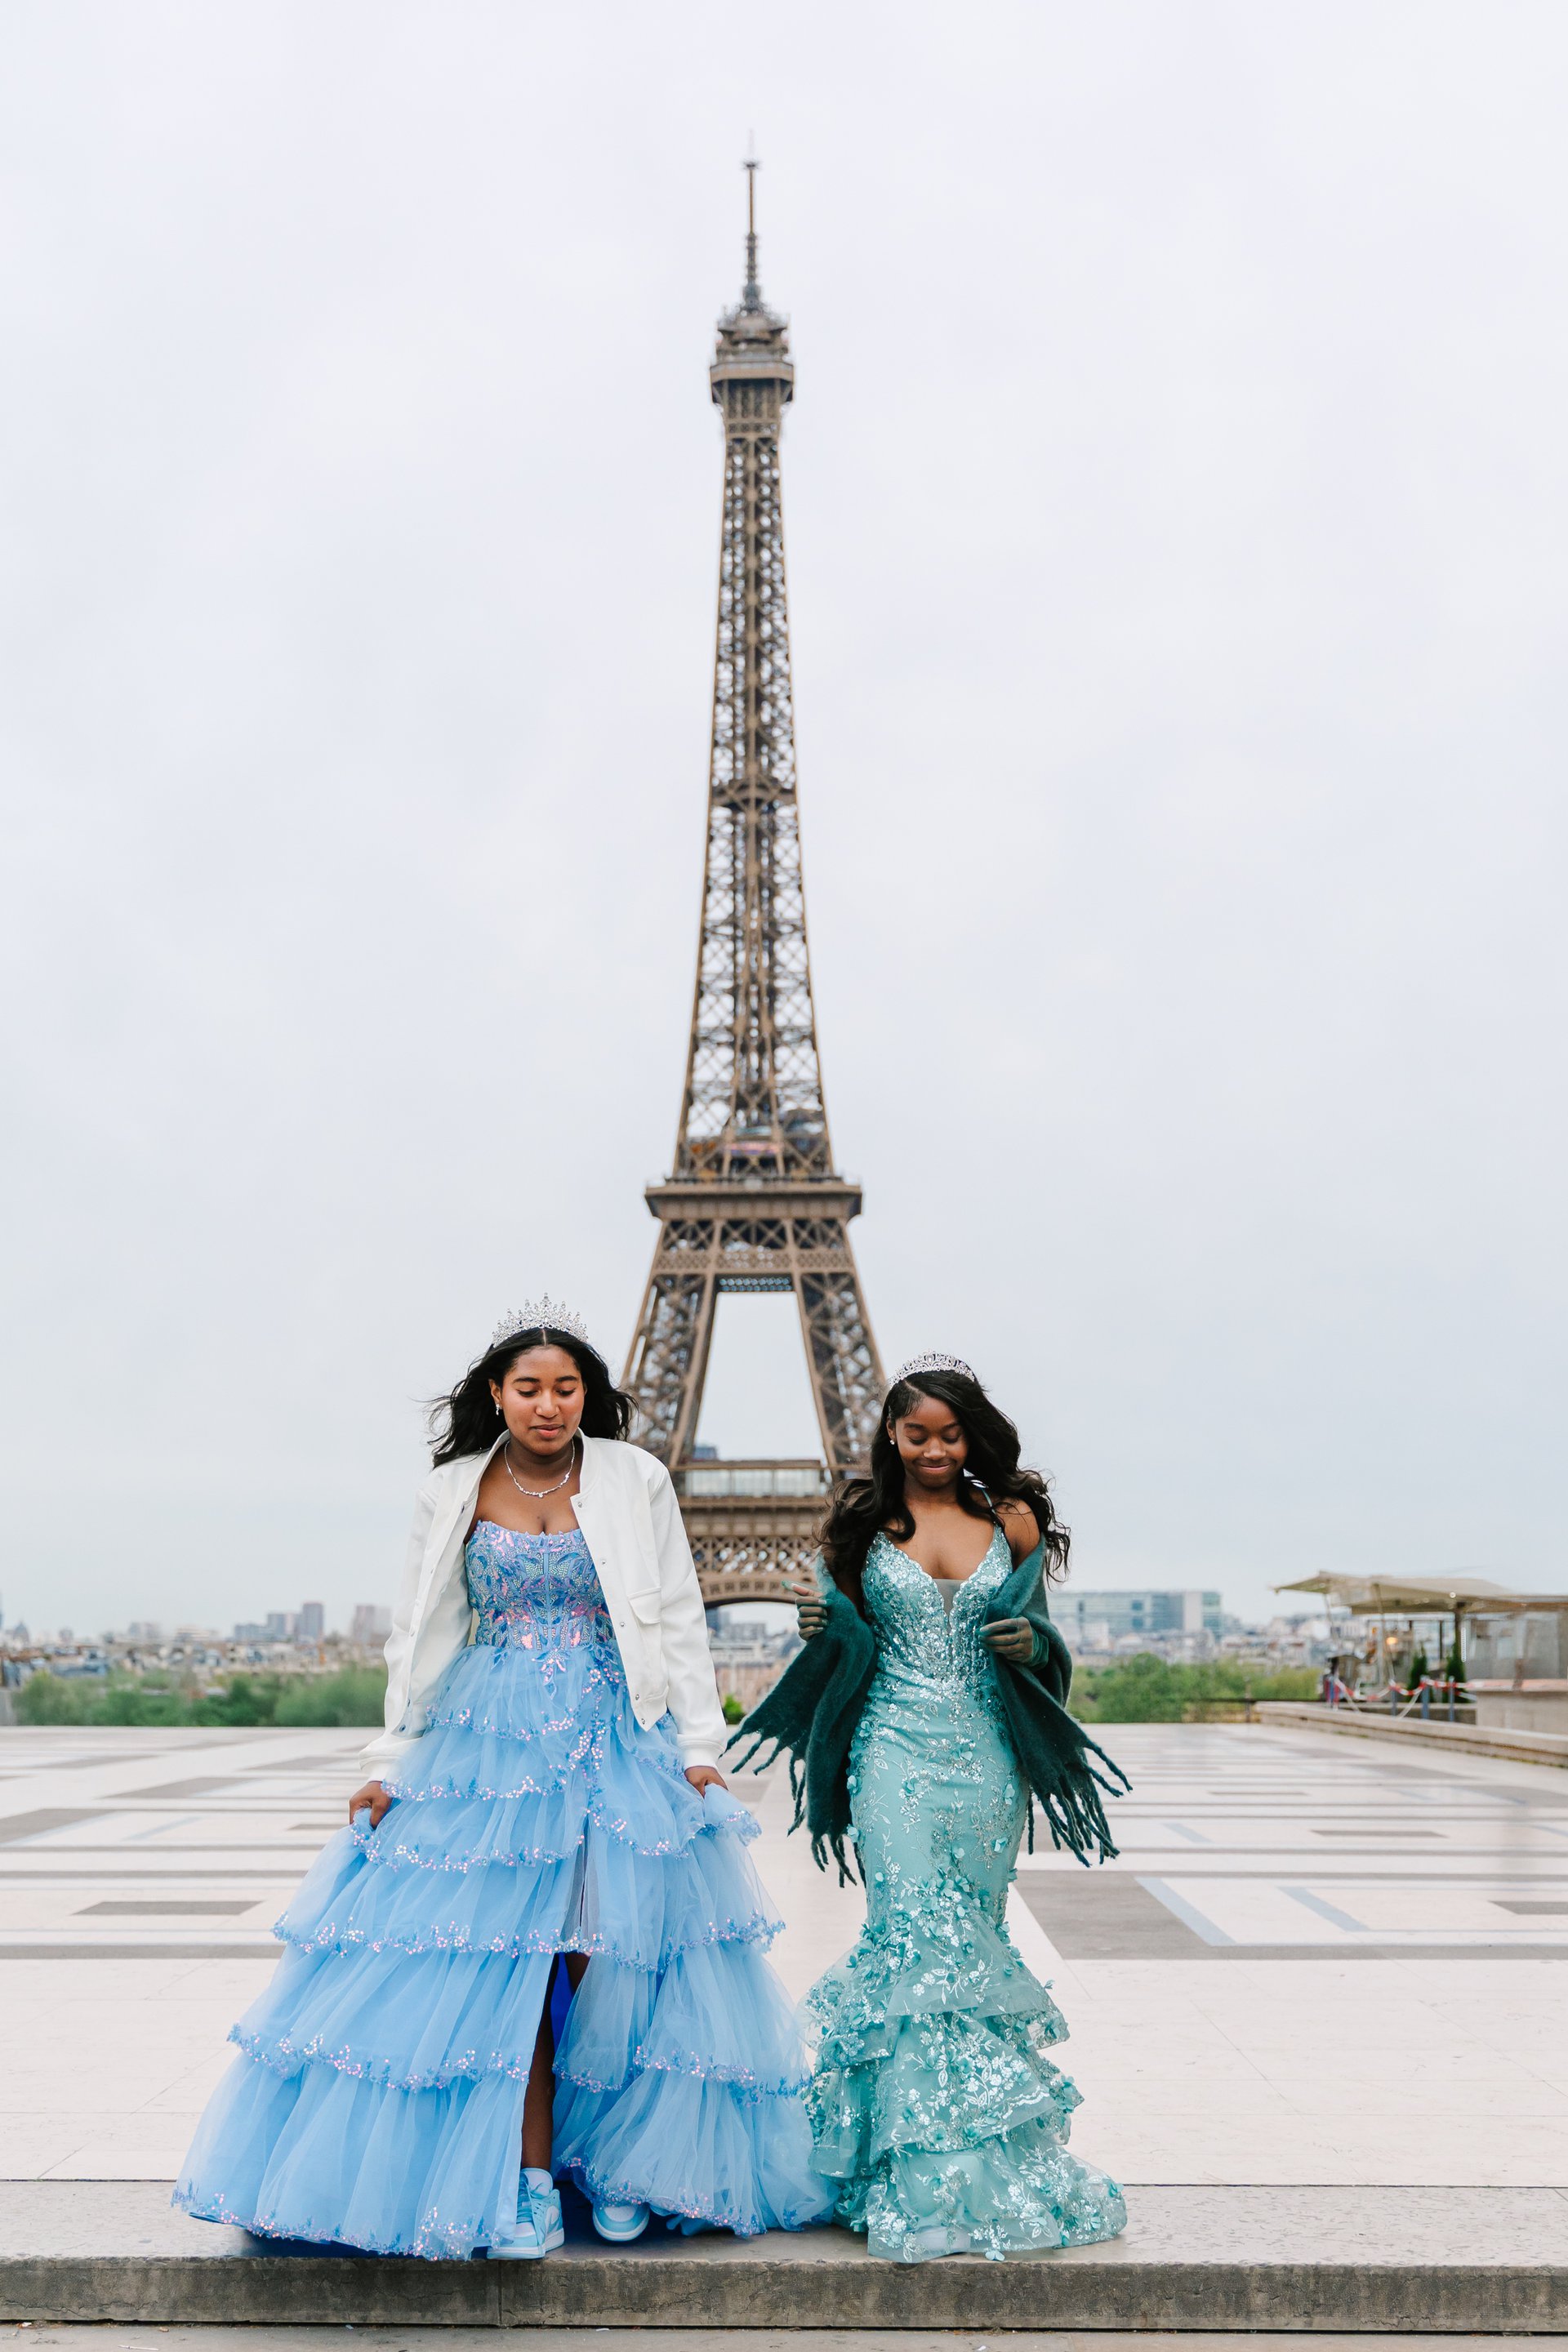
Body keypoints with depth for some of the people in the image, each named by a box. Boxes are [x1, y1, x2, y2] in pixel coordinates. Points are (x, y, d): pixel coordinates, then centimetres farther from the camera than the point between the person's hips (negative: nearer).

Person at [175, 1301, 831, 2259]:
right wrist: (393, 1767, 7)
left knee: (613, 1955, 0)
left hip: (618, 1741, 0)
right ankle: (530, 2181, 12)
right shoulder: (453, 1493, 4)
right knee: (502, 1958, -2)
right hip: (489, 1746, 1)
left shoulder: (637, 1481, 1)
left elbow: (679, 1619, 3)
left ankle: (614, 2157, 19)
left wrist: (700, 1747, -2)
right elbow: (422, 1638, 10)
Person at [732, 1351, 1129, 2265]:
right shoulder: (861, 1523, 4)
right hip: (896, 1752, -1)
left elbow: (1041, 1638, 13)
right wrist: (826, 1624, -11)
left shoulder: (1012, 1521, 5)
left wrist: (1031, 1645, -9)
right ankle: (934, 2178, -5)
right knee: (921, 1942, -11)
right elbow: (847, 1640, 11)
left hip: (987, 1757, 2)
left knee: (975, 1941, 6)